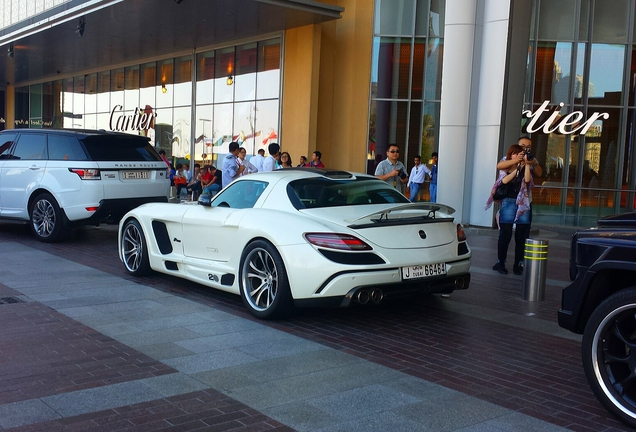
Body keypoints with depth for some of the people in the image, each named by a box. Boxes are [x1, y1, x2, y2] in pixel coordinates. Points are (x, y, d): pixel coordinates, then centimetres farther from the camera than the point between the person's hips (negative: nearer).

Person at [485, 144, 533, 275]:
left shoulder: (524, 168, 9)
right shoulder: (505, 169, 7)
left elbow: (527, 179, -10)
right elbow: (505, 180, -12)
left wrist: (527, 164, -11)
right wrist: (517, 168, -14)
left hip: (523, 204, 2)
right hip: (508, 203, -1)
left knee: (521, 236, 3)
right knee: (505, 235, -2)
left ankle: (518, 264, 10)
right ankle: (500, 263, 8)